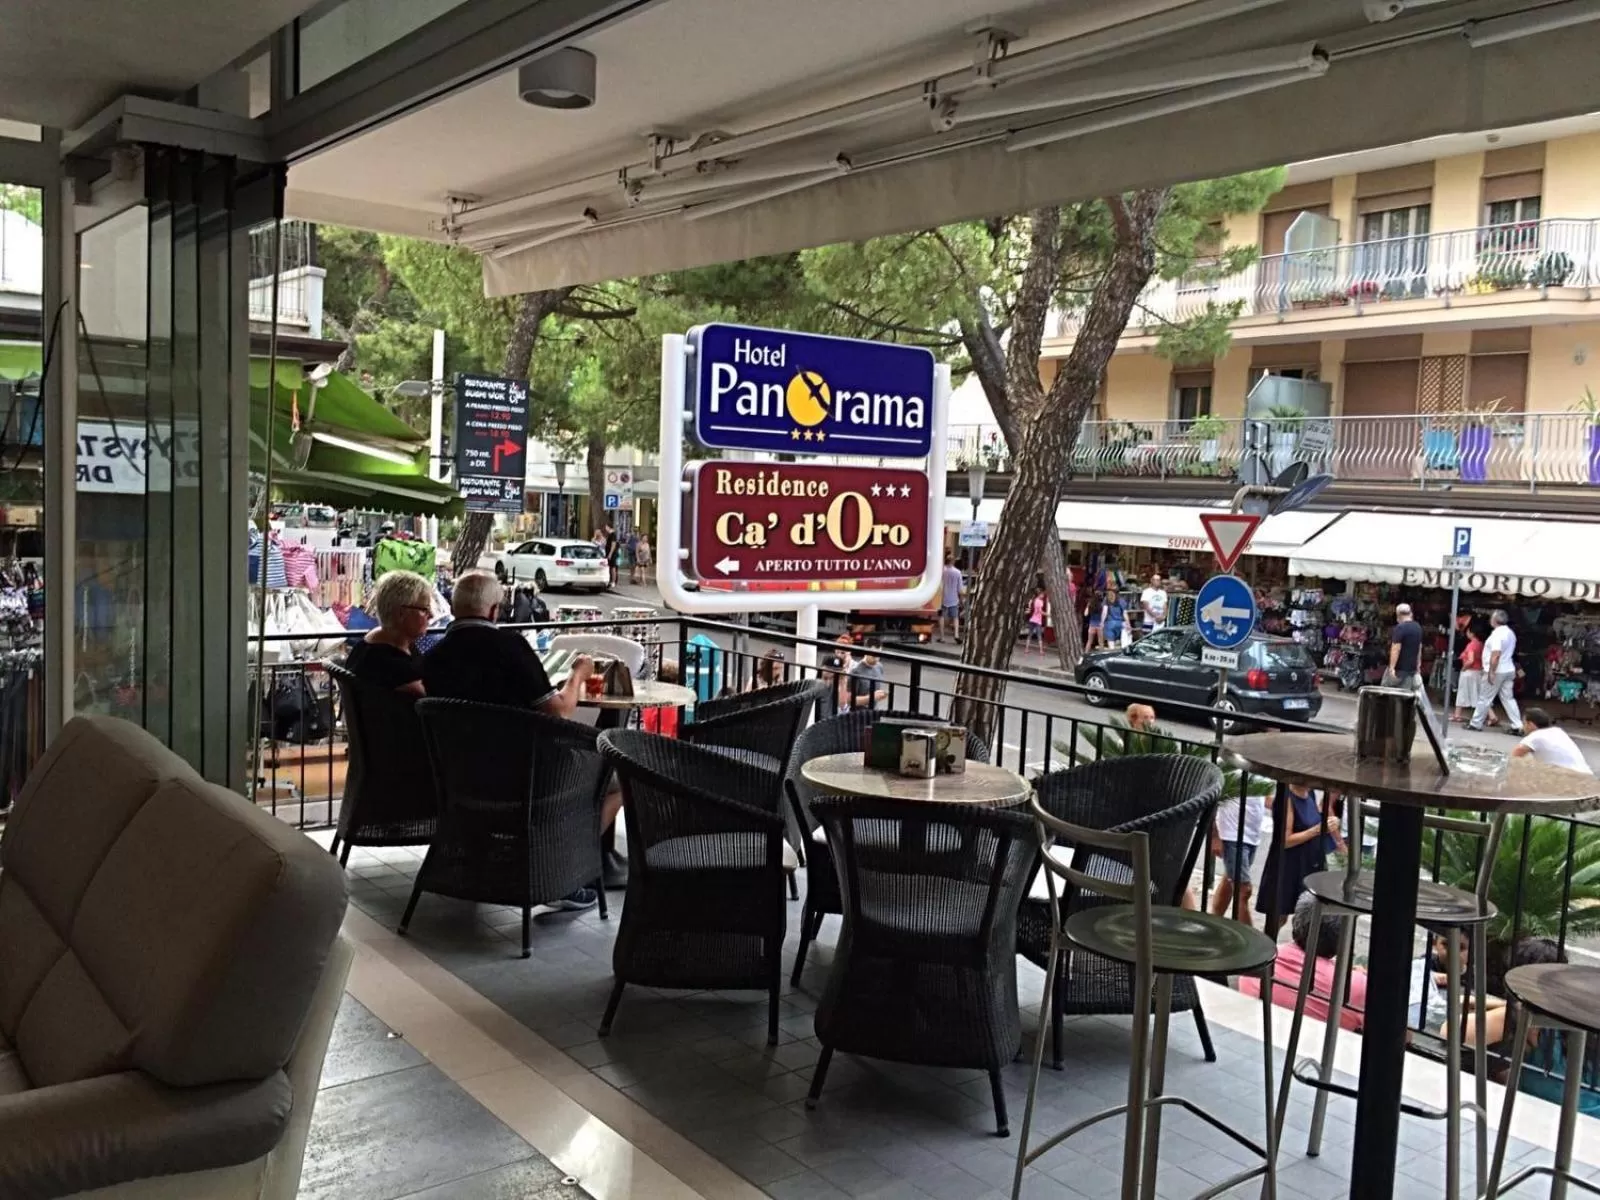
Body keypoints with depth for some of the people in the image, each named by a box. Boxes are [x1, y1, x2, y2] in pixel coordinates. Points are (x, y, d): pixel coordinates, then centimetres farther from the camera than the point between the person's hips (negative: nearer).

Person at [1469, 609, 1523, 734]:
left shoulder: (1497, 633, -17)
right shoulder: (1510, 633, 14)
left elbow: (1496, 654, -25)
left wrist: (1491, 671, -25)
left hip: (1496, 671, -9)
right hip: (1509, 670, 9)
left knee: (1485, 698, 1)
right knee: (1508, 698, 8)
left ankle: (1476, 723, 8)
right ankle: (1517, 726, 2)